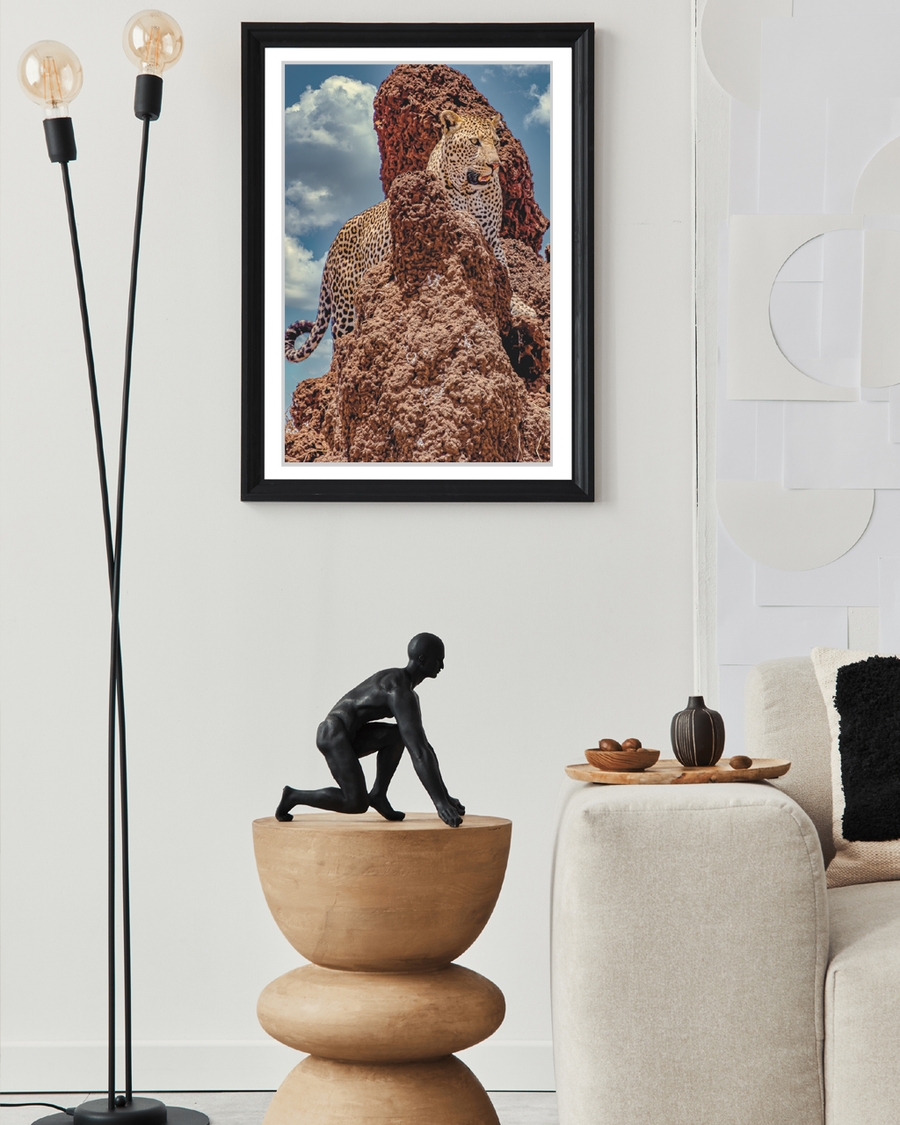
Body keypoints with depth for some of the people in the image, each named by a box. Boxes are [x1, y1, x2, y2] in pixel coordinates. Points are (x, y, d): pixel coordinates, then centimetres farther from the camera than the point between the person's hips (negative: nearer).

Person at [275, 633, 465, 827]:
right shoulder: (401, 694, -16)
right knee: (357, 803, -17)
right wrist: (440, 802, -27)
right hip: (333, 735, -10)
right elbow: (418, 754, -24)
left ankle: (379, 794, 2)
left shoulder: (396, 681, 16)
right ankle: (294, 796, 0)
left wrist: (445, 796, 17)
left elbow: (423, 746, 19)